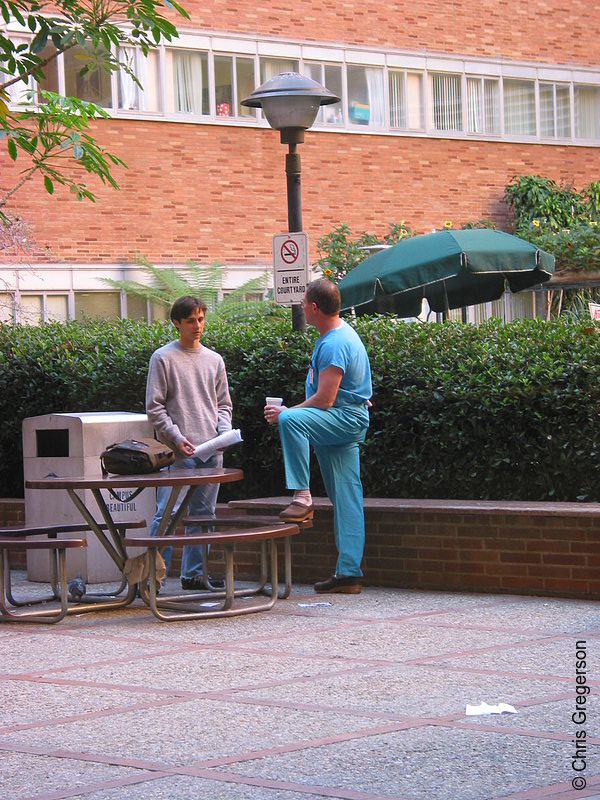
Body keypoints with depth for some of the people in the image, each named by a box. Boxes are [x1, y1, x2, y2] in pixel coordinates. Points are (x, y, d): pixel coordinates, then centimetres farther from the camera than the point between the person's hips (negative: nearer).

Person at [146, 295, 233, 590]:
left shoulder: (214, 360, 15)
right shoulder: (163, 358, 1)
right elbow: (154, 407, -2)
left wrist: (224, 432, 0)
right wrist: (176, 438, -12)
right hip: (178, 452, -5)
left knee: (203, 512, 8)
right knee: (167, 513, -10)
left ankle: (194, 573, 14)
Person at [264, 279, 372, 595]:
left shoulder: (334, 344, -18)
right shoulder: (338, 334, 15)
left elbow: (324, 400, -22)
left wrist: (286, 413, -13)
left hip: (346, 418, -10)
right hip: (343, 423, 10)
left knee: (290, 420, -32)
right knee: (346, 500, 6)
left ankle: (302, 497, -30)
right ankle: (349, 572, 6)